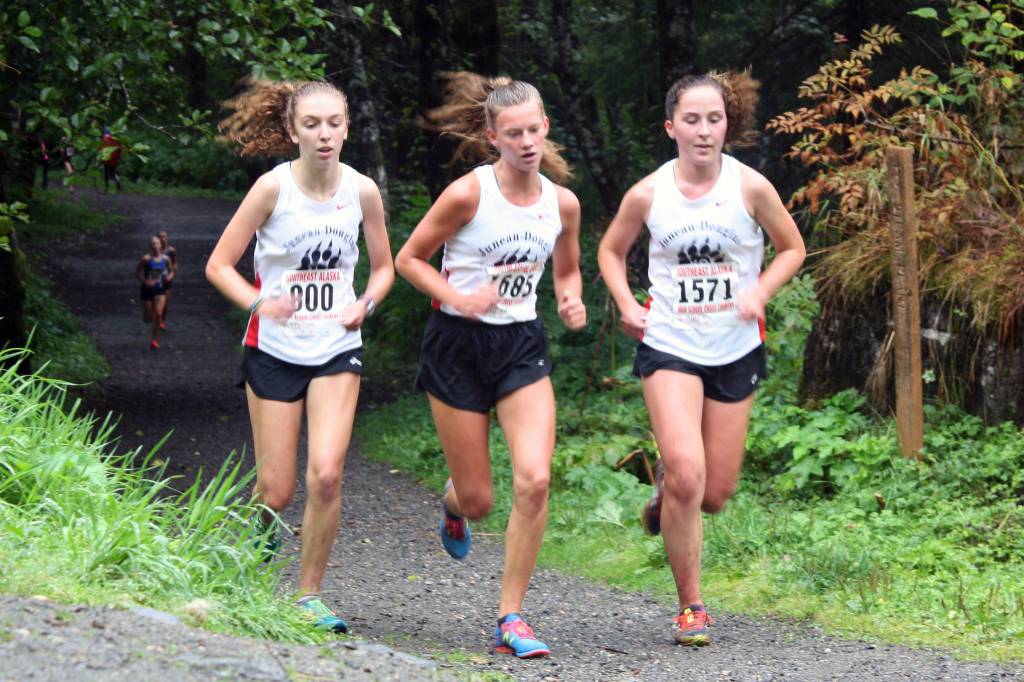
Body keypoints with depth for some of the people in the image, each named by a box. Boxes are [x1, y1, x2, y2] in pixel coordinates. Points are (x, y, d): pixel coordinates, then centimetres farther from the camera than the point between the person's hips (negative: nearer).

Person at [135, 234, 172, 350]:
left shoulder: (165, 259, -1)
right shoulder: (146, 259, -11)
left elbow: (171, 271, 15)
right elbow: (137, 272, -4)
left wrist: (169, 276, -8)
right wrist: (145, 281, -17)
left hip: (160, 289, 2)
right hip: (148, 289, -1)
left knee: (158, 314, -14)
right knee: (148, 318, 3)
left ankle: (154, 340, -4)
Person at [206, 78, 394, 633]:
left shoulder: (362, 190, -3)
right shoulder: (274, 187, -11)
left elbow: (383, 267, 12)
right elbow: (218, 264, -7)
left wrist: (364, 304, -9)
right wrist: (258, 302, -25)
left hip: (337, 351, 1)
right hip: (274, 351, -1)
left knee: (326, 475, -16)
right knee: (276, 490, 1)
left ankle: (309, 596, -1)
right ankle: (260, 531, 38)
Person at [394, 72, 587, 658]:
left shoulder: (562, 203, 0)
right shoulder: (467, 195, -13)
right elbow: (409, 258, -4)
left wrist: (572, 302, -4)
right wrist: (459, 299, -18)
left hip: (522, 346, 3)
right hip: (459, 345, -3)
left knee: (535, 480, -17)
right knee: (478, 499, 3)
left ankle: (511, 617, -6)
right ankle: (453, 503, 44)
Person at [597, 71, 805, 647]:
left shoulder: (750, 187, -7)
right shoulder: (648, 194, -6)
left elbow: (792, 248, 7)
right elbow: (611, 251, 12)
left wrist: (759, 294, -10)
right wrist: (627, 304, -4)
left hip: (736, 352, 2)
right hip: (670, 346, -1)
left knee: (715, 494, 5)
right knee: (686, 473, -18)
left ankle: (667, 494, 43)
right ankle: (690, 606, -3)